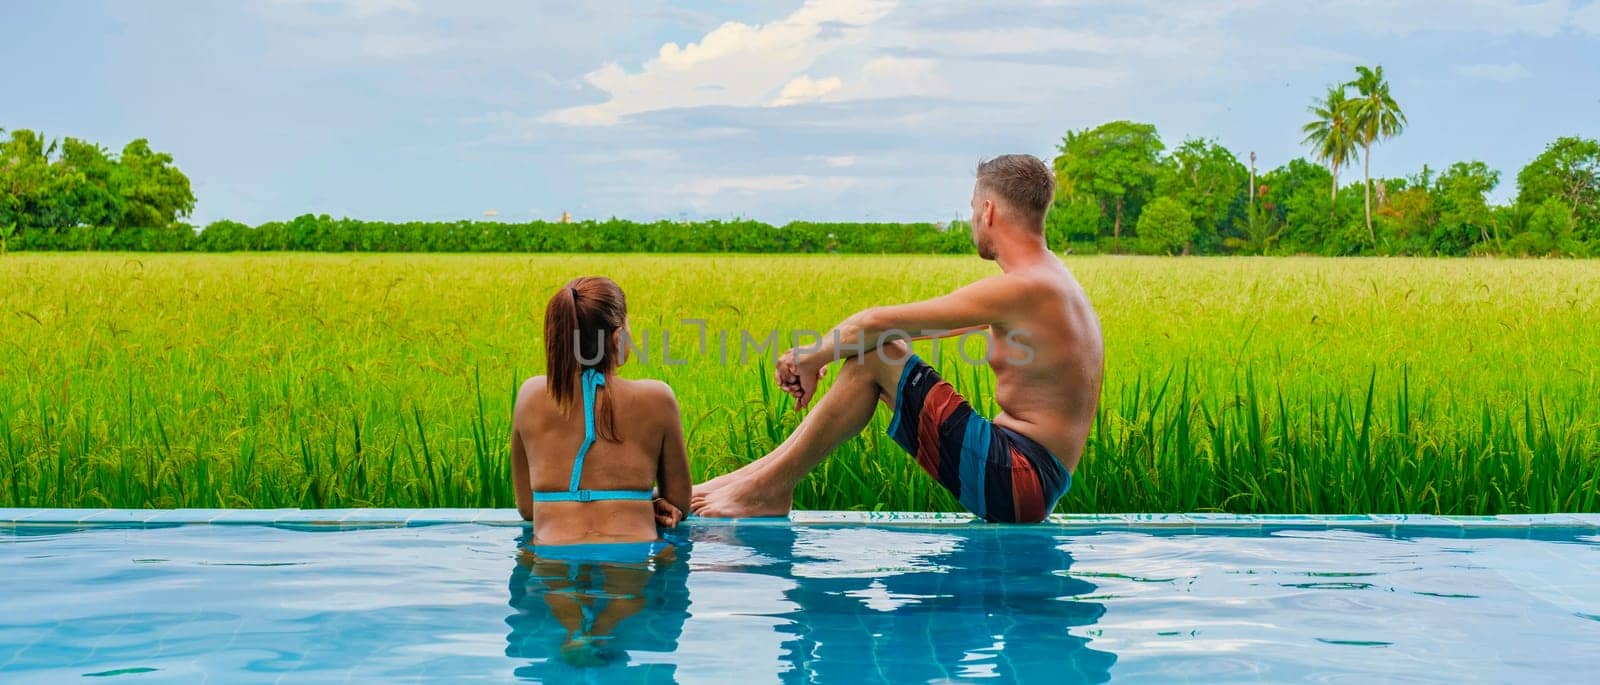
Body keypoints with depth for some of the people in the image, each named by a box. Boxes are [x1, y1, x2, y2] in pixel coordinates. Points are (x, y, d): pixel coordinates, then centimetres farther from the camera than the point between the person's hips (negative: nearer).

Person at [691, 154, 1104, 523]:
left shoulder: (1022, 288, -17)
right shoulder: (1052, 279, 16)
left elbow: (878, 322, -14)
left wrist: (812, 357, 2)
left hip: (1019, 481, -10)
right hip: (1031, 482, 10)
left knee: (874, 355, -10)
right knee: (880, 350, 12)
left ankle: (772, 487, -3)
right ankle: (768, 471, 11)